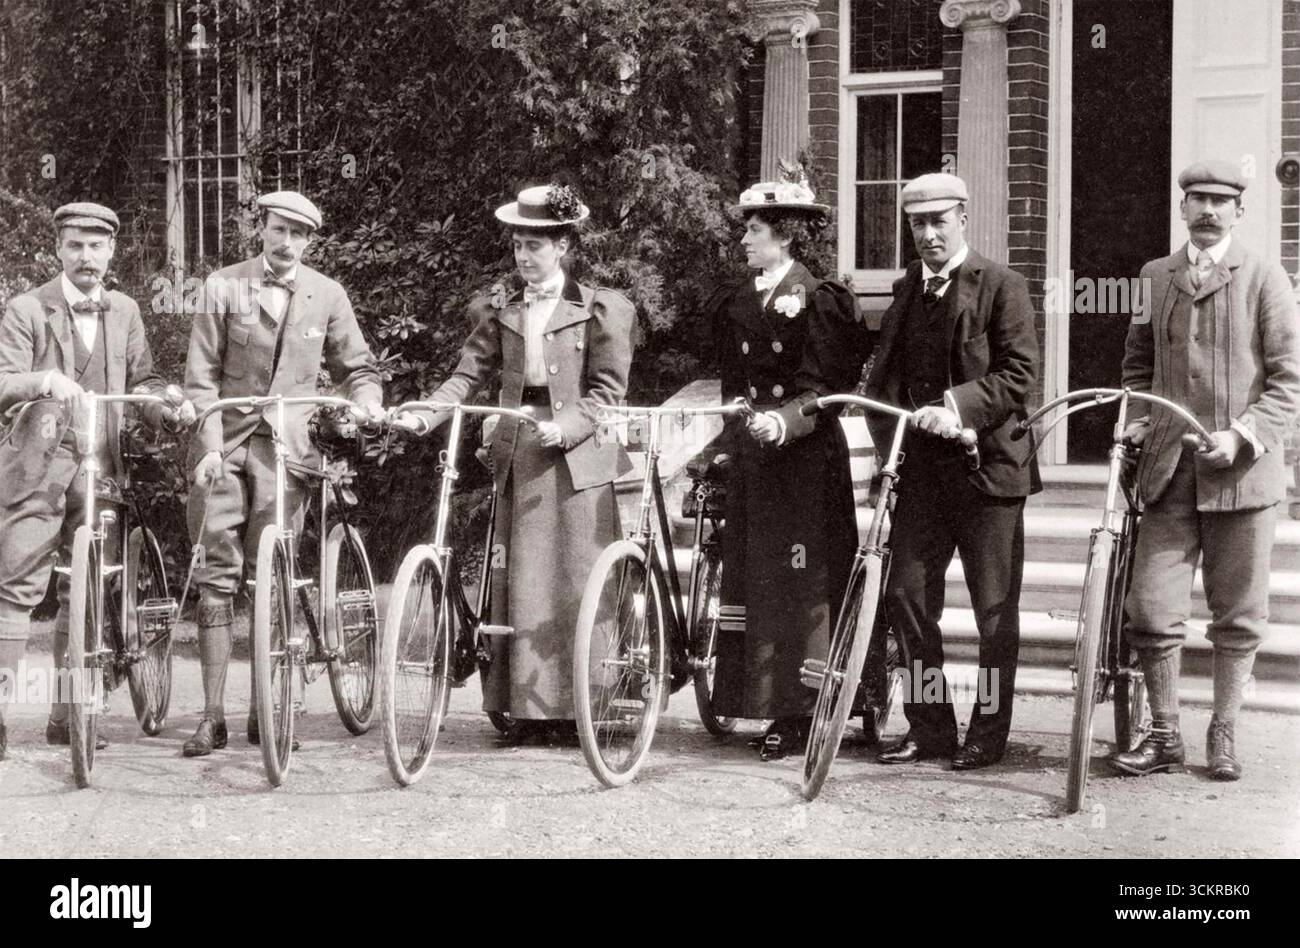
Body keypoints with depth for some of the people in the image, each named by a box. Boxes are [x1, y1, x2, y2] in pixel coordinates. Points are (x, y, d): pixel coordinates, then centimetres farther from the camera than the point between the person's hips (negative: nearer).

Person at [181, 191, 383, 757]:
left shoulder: (327, 296, 7)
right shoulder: (224, 287, 3)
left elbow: (356, 367, 16)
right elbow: (201, 376, 1)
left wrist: (367, 403, -6)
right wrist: (209, 446, -10)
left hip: (286, 450, 1)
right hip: (224, 447, 0)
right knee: (216, 577, -3)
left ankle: (266, 712, 11)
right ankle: (212, 715, 2)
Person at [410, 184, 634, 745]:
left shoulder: (599, 308, 2)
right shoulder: (500, 312, 14)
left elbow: (608, 389, -2)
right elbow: (469, 375, 6)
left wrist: (566, 426, -18)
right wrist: (424, 415, -11)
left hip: (577, 457, -4)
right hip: (518, 459, 4)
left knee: (575, 583, -4)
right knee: (519, 583, 2)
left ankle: (578, 708, 2)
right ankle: (528, 708, 6)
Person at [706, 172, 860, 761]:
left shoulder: (817, 298, -6)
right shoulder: (736, 301, 14)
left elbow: (831, 384, -13)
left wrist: (785, 420, -26)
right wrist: (728, 439, 12)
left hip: (806, 457, -7)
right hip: (752, 457, 7)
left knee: (802, 583, -5)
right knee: (753, 581, 5)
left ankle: (803, 714, -1)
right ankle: (778, 711, 11)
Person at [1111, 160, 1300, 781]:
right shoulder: (1155, 277, 12)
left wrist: (1242, 436, -14)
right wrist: (1138, 419, 6)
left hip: (1241, 471, -2)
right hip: (1170, 472, 2)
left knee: (1238, 617, 6)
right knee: (1151, 609, -4)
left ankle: (1223, 735, 20)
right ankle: (1163, 737, 11)